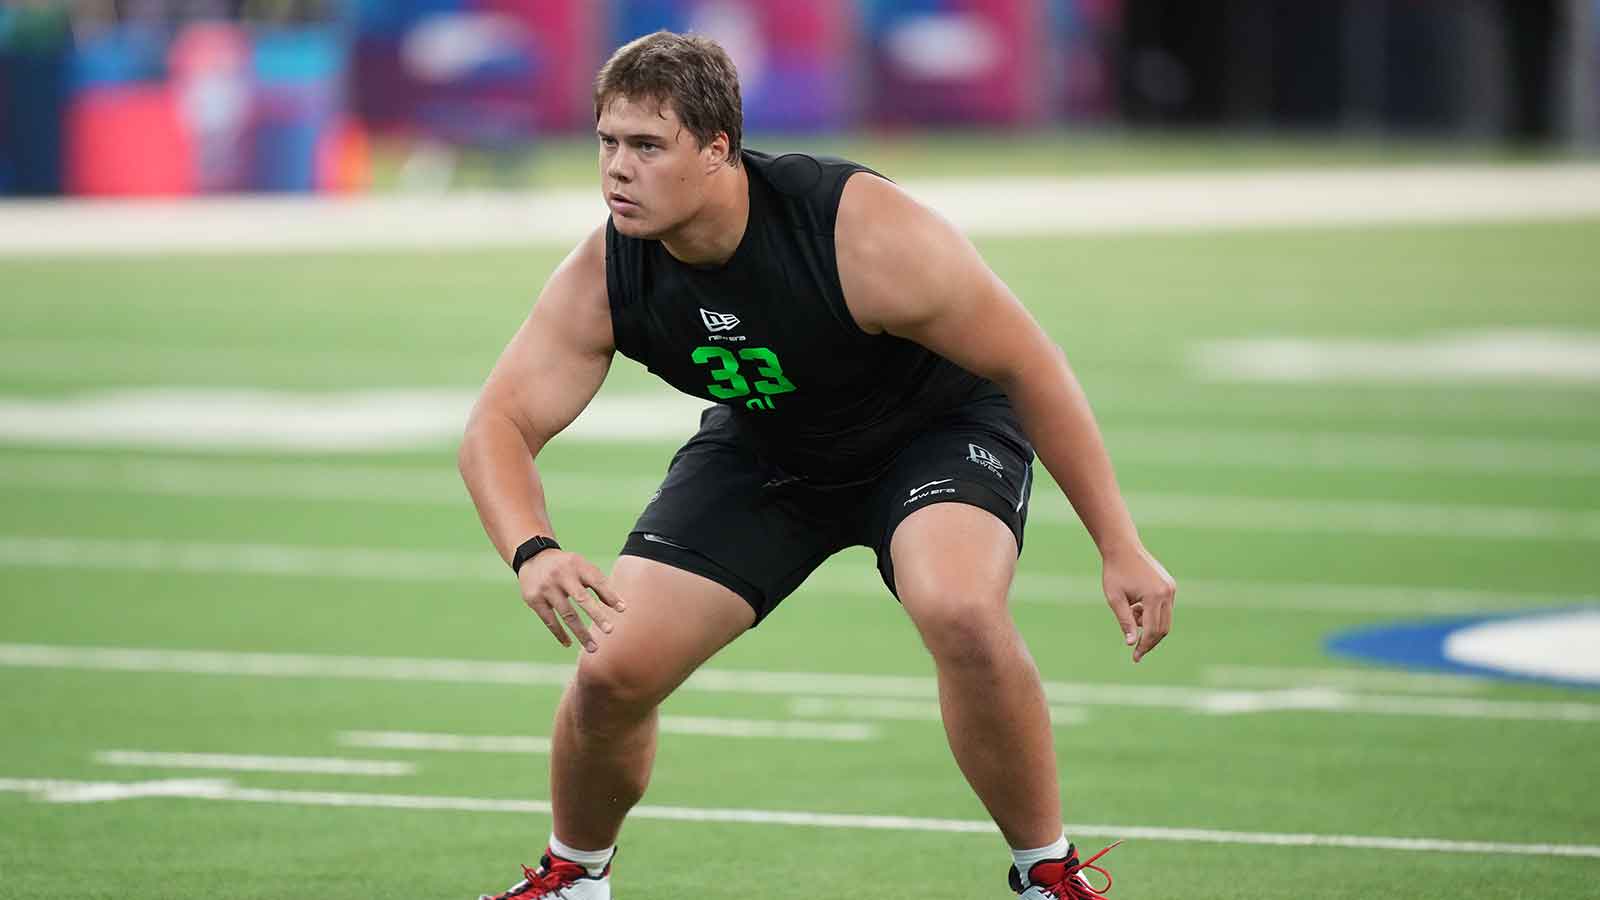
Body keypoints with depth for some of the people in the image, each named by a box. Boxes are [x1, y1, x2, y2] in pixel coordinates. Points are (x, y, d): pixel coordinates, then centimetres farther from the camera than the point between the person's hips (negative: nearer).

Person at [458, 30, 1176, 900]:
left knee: (961, 612, -34)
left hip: (937, 429, -4)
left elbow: (1029, 369, -24)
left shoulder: (869, 235, -35)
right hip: (764, 452, 4)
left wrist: (1119, 547, -21)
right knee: (614, 669, -9)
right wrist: (531, 550, -42)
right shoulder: (601, 280, -23)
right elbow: (499, 426, -19)